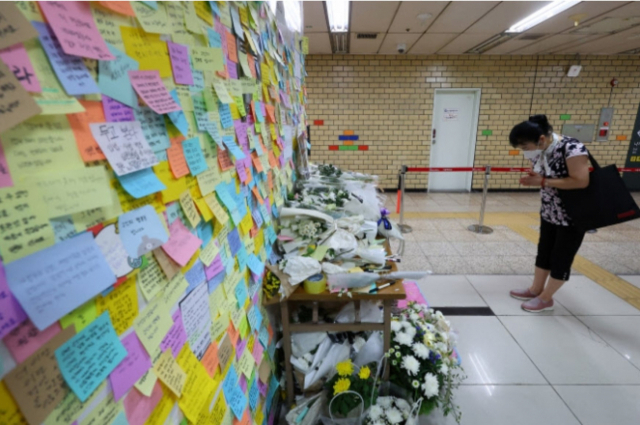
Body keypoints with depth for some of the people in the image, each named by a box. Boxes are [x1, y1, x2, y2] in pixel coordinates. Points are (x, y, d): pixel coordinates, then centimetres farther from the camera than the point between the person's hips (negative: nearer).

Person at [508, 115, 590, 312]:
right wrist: (532, 179, -13)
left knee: (561, 259, 7)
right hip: (549, 213, 7)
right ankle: (535, 290, 32)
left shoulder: (572, 148, -25)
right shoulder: (538, 152, -2)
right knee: (543, 253, 17)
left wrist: (543, 182, -26)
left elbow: (581, 181, -28)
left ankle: (546, 298, 21)